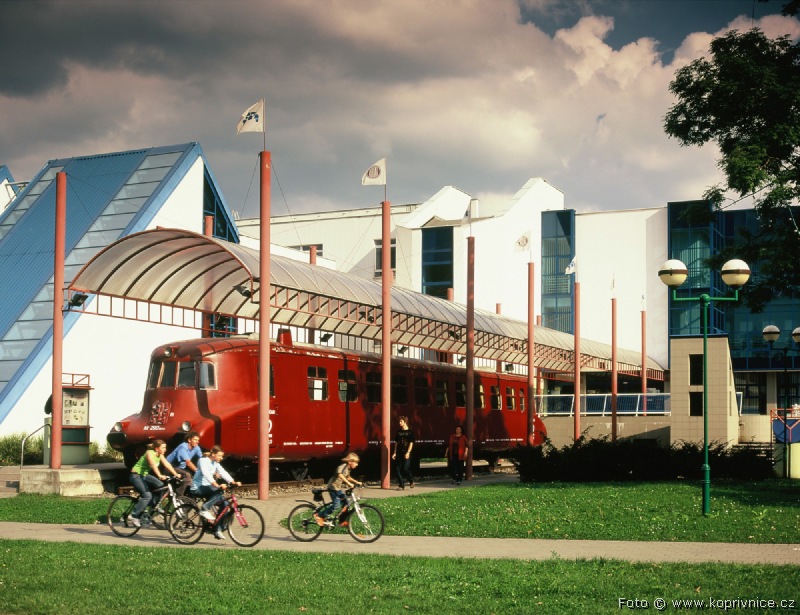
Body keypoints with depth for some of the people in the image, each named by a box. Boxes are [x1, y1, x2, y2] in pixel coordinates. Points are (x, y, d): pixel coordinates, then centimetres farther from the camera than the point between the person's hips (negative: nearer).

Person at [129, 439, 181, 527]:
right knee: (147, 495, -21)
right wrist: (159, 475, -53)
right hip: (136, 475, -8)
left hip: (144, 475, 8)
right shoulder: (150, 453, -22)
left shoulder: (160, 455, 2)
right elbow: (153, 465, -39)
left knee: (160, 485, -13)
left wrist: (175, 474, -19)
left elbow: (167, 465, -6)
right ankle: (133, 516, -15)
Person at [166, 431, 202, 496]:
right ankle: (177, 496, -25)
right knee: (187, 475, -30)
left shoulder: (196, 448, -4)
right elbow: (188, 462, -30)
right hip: (171, 467, -8)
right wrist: (198, 471, -33)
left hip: (181, 467, 8)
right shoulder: (183, 447, -25)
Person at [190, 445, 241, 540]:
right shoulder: (203, 461, -13)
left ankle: (218, 530, -2)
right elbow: (206, 474, -29)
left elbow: (223, 473, -2)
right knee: (220, 491, -29)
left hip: (207, 488, 8)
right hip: (198, 488, -8)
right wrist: (217, 485, -42)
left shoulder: (215, 464, 12)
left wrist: (233, 482, -19)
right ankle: (205, 509, -22)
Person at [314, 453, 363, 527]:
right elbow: (340, 475, -39)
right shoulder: (343, 466, -20)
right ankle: (319, 516, -7)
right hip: (333, 487, -10)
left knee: (345, 504, 7)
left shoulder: (348, 469, 10)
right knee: (336, 505, -15)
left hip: (339, 487, 10)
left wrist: (357, 482, 17)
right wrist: (349, 483, -44)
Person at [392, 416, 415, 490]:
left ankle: (411, 481, 14)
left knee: (405, 468, -12)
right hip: (399, 453, 5)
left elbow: (411, 443, -6)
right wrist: (395, 453, 9)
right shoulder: (399, 432, 12)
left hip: (406, 453, -5)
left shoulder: (410, 432, -2)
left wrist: (408, 452, -15)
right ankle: (401, 485, 5)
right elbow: (396, 443, 15)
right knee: (399, 470, 1)